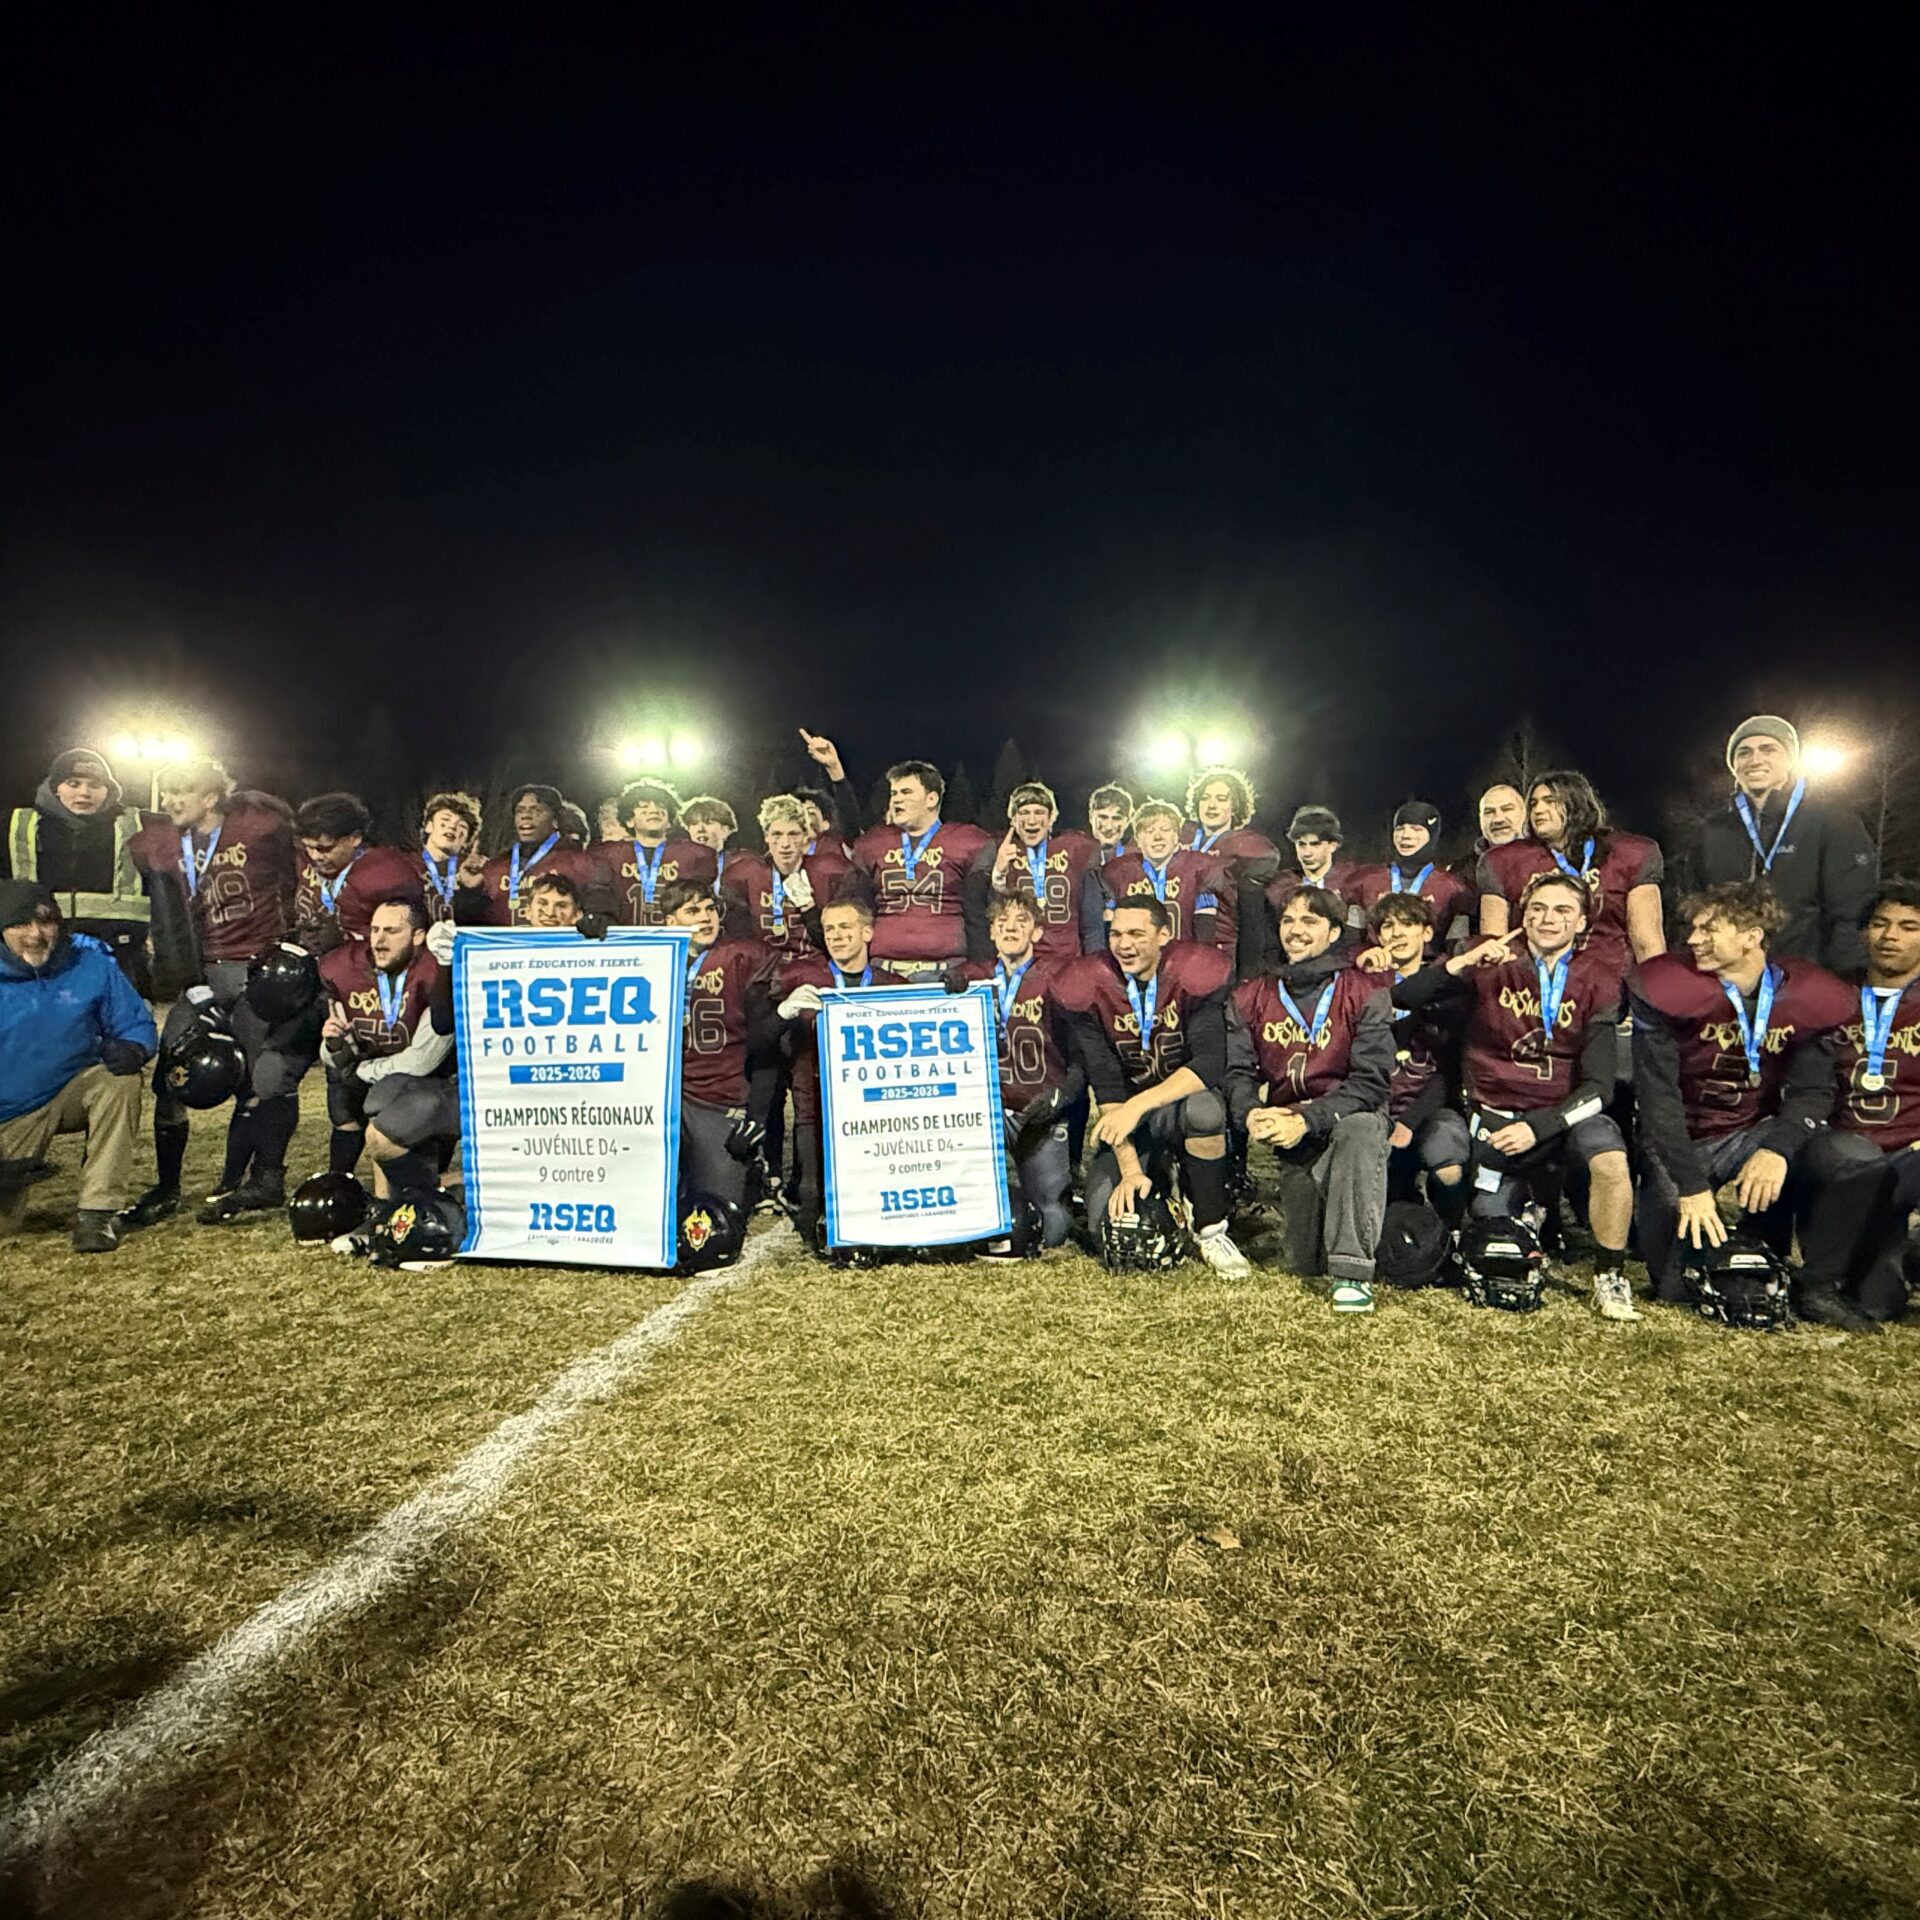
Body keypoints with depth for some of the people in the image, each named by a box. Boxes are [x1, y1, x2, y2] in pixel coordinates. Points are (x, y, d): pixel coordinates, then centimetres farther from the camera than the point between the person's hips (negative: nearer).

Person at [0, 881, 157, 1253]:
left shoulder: (93, 964, -12)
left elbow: (137, 1026, -5)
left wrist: (132, 1049, -32)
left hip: (72, 1093, 1)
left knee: (121, 1082, -33)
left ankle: (97, 1211, -25)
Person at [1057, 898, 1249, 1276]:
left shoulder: (1197, 972, -18)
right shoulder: (1087, 983, -13)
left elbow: (1209, 1065, -26)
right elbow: (1106, 1086, -14)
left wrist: (1139, 1105, -38)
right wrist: (1130, 1167, -21)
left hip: (1189, 1097, -2)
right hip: (1132, 1117, 2)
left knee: (1203, 1108, -38)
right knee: (1105, 1213, -18)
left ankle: (1211, 1232, -15)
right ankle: (1159, 1172, 18)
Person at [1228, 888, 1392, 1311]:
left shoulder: (1364, 993, -6)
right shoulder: (1250, 997, 6)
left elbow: (1371, 1081, -14)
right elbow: (1238, 1071, -1)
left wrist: (1307, 1120, -26)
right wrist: (1251, 1114, -23)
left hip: (1351, 1117, -2)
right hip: (1293, 1140, 3)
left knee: (1360, 1128, -40)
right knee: (1306, 1264, -7)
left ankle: (1353, 1271, -32)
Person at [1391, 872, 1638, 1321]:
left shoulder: (1597, 981, -3)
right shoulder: (1493, 963, -5)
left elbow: (1598, 1083, -8)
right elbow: (1403, 996, -14)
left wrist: (1538, 1127, -20)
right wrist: (1465, 961, -27)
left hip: (1563, 1111, 0)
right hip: (1495, 1113, 0)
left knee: (1610, 1158, -33)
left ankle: (1610, 1277, -10)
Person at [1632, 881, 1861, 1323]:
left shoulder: (1811, 997, -7)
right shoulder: (1665, 988, -17)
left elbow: (1812, 1091, -7)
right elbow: (1657, 1097, -19)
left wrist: (1777, 1148, -28)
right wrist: (1691, 1185, -24)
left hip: (1752, 1135, 3)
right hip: (1676, 1142, -3)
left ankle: (1818, 1284, -10)